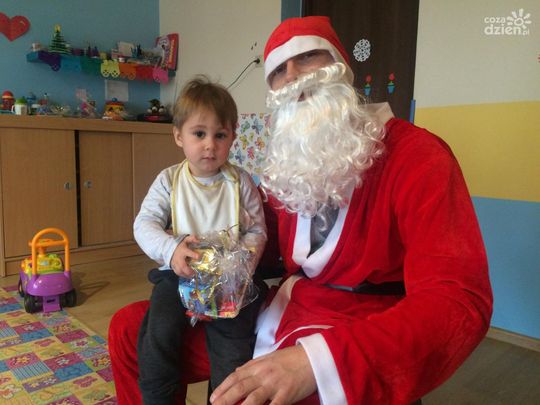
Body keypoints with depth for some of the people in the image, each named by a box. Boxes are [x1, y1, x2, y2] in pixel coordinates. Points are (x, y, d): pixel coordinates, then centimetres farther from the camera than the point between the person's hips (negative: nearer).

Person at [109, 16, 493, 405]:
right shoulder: (288, 158, 9)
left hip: (361, 341, -6)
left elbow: (461, 301, -25)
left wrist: (316, 359, -37)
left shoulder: (416, 154, -14)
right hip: (279, 316, 7)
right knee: (131, 329, 5)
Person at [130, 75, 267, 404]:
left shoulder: (240, 182, 2)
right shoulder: (169, 180, 2)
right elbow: (145, 224, -4)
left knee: (235, 338, -17)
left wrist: (246, 257, -19)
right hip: (179, 272, 1)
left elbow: (257, 230, 2)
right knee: (160, 332, -18)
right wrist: (171, 249, -23)